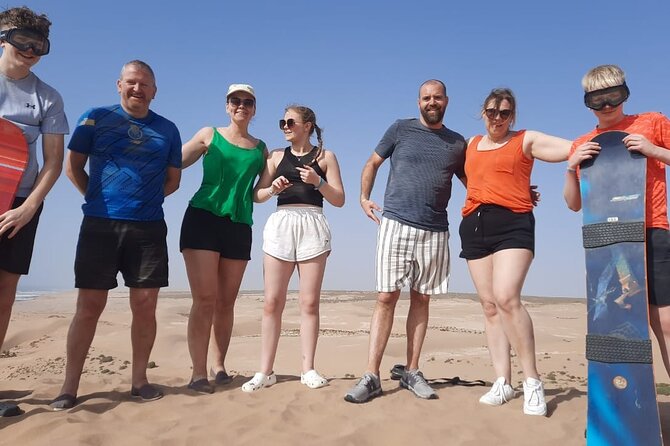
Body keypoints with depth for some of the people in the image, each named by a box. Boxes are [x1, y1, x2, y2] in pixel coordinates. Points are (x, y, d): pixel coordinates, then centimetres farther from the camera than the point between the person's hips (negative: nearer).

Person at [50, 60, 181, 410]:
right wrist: (101, 198, 6)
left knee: (145, 305, 2)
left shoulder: (167, 129, 12)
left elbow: (173, 178, 16)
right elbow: (72, 167, 8)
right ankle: (69, 387, 10)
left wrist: (146, 198, 7)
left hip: (149, 228, 2)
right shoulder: (96, 118, 7)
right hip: (100, 224, -1)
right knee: (89, 306, 0)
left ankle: (139, 380, 15)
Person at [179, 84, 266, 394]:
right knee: (204, 299, -9)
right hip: (203, 218, -2)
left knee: (226, 302, 6)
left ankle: (219, 365, 20)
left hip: (239, 226, 3)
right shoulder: (209, 135, 11)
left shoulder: (261, 149, 17)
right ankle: (198, 373, -3)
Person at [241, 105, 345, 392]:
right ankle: (265, 371, 4)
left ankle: (308, 369, 8)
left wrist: (318, 182, -11)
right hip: (280, 225, 2)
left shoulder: (325, 156, 10)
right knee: (272, 302, -1)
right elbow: (257, 195, 11)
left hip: (313, 226, -1)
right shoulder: (277, 156, 15)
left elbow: (339, 200, 5)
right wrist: (272, 189, -9)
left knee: (309, 302, 0)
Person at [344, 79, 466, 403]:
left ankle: (411, 372, 18)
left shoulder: (457, 143, 13)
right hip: (396, 224, -2)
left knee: (420, 299, 7)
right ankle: (371, 377, 0)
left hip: (435, 231, 3)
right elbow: (373, 163, 14)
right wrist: (364, 196, 0)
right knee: (386, 297, -5)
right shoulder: (401, 129, 8)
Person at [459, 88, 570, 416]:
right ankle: (503, 382, 8)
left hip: (512, 224, -5)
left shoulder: (525, 140, 8)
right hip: (474, 226, 5)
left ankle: (532, 382, -8)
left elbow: (574, 148, -1)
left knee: (507, 298, -21)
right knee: (489, 306, 3)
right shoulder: (471, 145, 21)